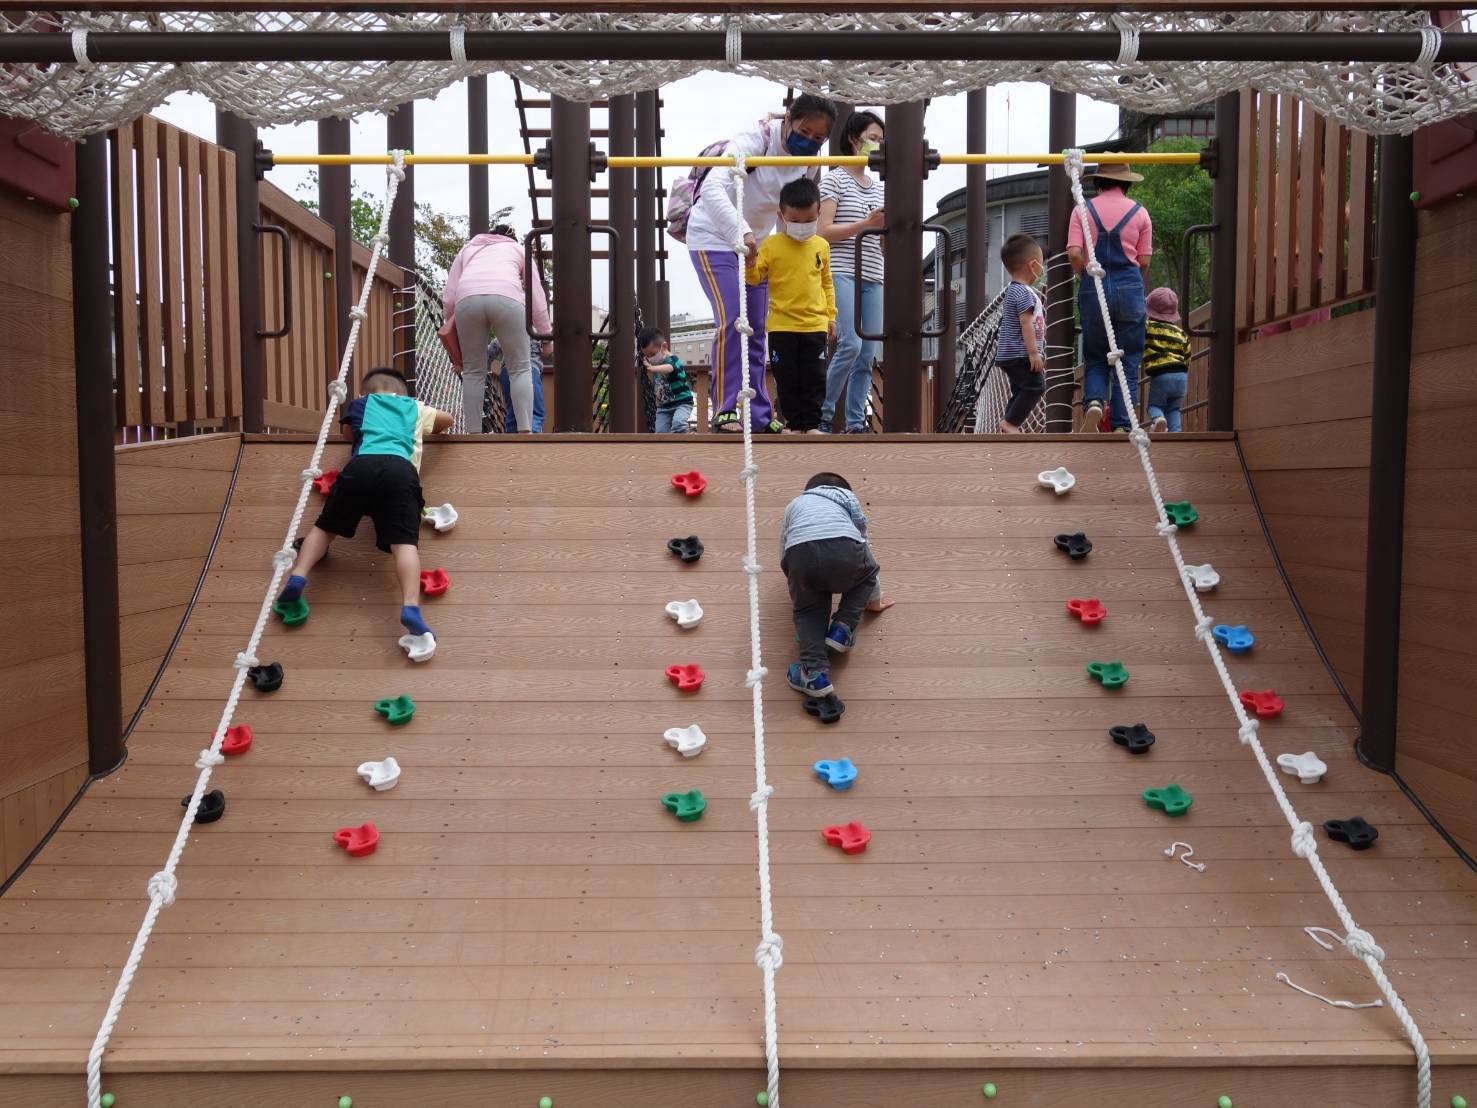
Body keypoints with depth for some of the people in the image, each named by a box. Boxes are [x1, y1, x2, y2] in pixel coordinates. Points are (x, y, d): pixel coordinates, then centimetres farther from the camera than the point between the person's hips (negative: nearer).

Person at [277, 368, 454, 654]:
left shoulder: (360, 403, 34)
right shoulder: (415, 407, 35)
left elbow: (348, 432, 48)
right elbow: (448, 419, 47)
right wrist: (423, 428, 64)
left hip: (362, 465, 0)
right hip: (402, 469, 0)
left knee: (325, 526, 17)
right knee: (404, 543, -13)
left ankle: (297, 576, -5)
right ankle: (411, 606, -34)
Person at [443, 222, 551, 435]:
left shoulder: (469, 248, 37)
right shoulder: (518, 249, 34)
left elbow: (448, 299, 25)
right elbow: (537, 299, 26)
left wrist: (452, 331, 35)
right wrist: (546, 337, 33)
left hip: (467, 299, 2)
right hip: (506, 298, -1)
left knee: (473, 371, 11)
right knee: (520, 369, 5)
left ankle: (473, 434, 6)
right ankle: (526, 432, -7)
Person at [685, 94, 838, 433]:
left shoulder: (810, 162, -3)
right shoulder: (754, 140, -23)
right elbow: (713, 189, -37)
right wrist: (740, 232, -50)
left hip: (754, 244, 7)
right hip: (714, 237, -7)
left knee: (756, 330, 5)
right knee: (731, 320, -20)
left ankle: (759, 414, 10)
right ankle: (724, 411, -13)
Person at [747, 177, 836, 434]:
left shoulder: (821, 246, 7)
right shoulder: (772, 244, -2)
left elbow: (826, 283, 15)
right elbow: (755, 278, -2)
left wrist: (831, 315, 10)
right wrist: (751, 262, -23)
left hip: (815, 325, 2)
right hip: (782, 325, -2)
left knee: (815, 377, 2)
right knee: (787, 378, 3)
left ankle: (811, 423, 11)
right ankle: (795, 423, 15)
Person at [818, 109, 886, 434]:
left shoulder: (879, 188, 21)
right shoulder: (835, 179, 2)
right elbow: (823, 232, -8)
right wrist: (866, 222, -12)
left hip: (873, 279, 7)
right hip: (842, 273, -7)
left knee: (869, 353, 0)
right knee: (851, 344, -20)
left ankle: (855, 423, 5)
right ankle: (822, 415, -7)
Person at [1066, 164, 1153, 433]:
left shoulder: (1083, 210, 4)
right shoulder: (1139, 212, 6)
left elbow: (1074, 253, -7)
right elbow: (1144, 261, 3)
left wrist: (1088, 276, 10)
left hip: (1093, 290, 0)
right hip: (1129, 289, 0)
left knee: (1094, 359, 13)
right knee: (1128, 362, 5)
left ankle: (1093, 402, -14)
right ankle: (1121, 424, 0)